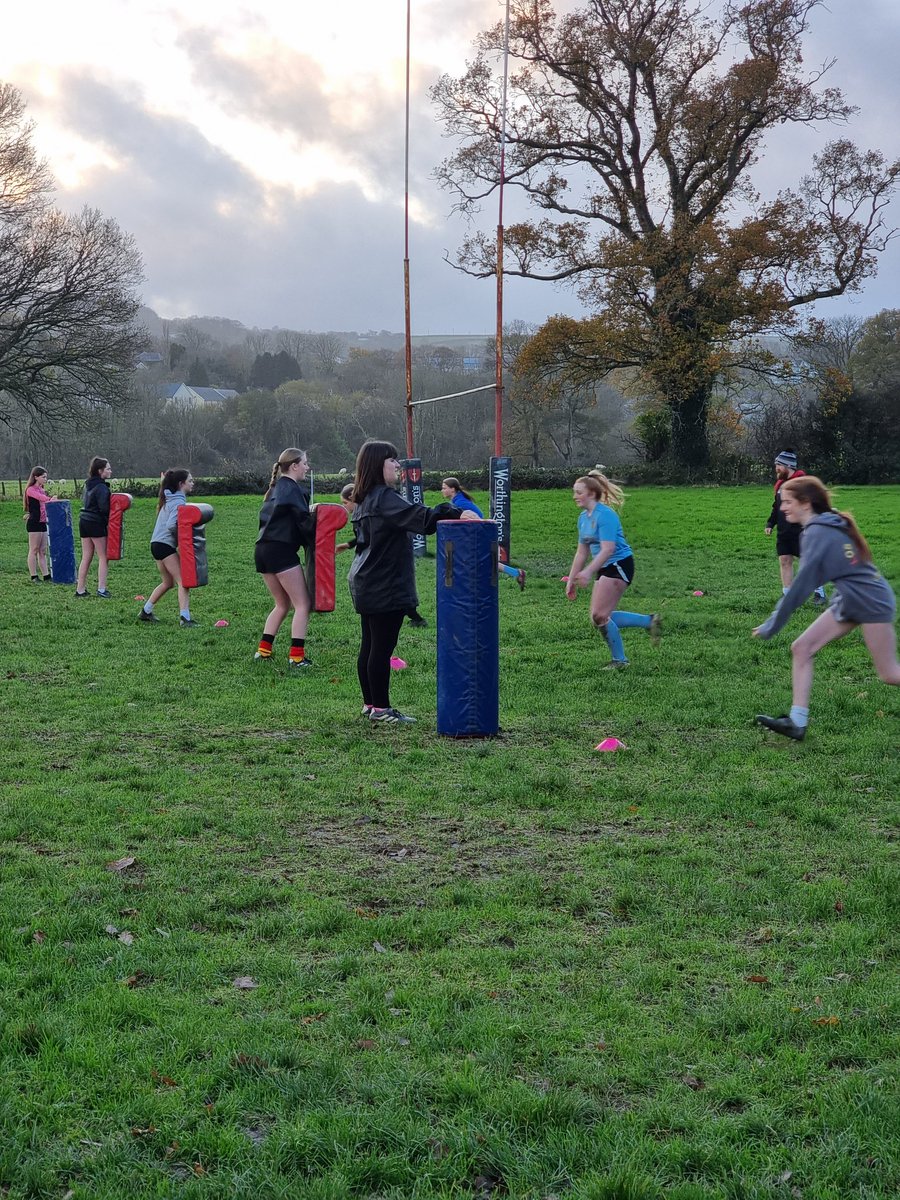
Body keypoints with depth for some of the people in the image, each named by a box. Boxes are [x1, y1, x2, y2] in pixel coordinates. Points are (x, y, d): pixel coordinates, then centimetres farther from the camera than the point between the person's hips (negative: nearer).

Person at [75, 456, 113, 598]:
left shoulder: (88, 485, 13)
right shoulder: (101, 487, -15)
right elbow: (104, 508, -22)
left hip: (84, 521, 8)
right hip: (97, 523, -8)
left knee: (86, 557, 11)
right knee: (103, 557, 1)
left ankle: (80, 590, 11)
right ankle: (101, 589, -3)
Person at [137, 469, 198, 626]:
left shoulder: (170, 498, 15)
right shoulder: (179, 502, -15)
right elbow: (171, 526, -24)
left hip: (157, 543, 10)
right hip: (165, 544, -10)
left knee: (168, 582, 21)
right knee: (183, 581, -10)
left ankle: (146, 612, 28)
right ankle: (184, 618, -20)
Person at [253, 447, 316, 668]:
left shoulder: (275, 489, 20)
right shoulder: (292, 488, -6)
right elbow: (304, 520, -11)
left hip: (263, 549, 9)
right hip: (282, 550, -9)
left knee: (282, 604, 20)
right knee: (302, 604, -4)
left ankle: (263, 650, 16)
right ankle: (296, 657, -11)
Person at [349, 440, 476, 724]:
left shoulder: (364, 500, 15)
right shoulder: (384, 498, -16)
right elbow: (417, 517, -29)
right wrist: (454, 513, -35)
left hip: (365, 585, 10)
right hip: (385, 588, -10)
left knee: (369, 646, 14)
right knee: (382, 647, -4)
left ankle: (370, 704, 21)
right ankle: (381, 708, 0)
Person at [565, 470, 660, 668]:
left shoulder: (605, 514, -17)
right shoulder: (583, 517, 10)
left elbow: (608, 549, -25)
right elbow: (582, 552, 17)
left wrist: (588, 572, -32)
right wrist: (571, 580, 15)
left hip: (619, 565, -10)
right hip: (605, 569, 10)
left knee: (599, 616, -11)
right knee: (599, 617, 6)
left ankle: (619, 659, 3)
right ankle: (649, 622, 15)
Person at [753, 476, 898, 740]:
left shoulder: (817, 533, -22)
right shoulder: (827, 525, 5)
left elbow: (801, 585, -22)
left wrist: (771, 626, -17)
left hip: (872, 602, -9)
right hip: (849, 602, 9)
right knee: (801, 648, -1)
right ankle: (797, 721, -3)